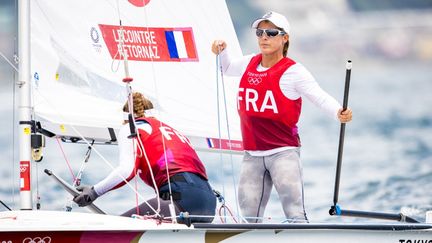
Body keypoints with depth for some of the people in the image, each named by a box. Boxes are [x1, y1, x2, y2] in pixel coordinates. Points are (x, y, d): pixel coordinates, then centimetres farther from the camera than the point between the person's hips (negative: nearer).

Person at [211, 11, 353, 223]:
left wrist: (338, 112, -33)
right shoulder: (249, 64, 11)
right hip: (252, 155, 6)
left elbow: (320, 97, -14)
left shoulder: (293, 71, -8)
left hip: (283, 151, -6)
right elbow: (227, 68, 32)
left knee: (294, 212, -16)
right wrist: (221, 52, 11)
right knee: (250, 216, 8)